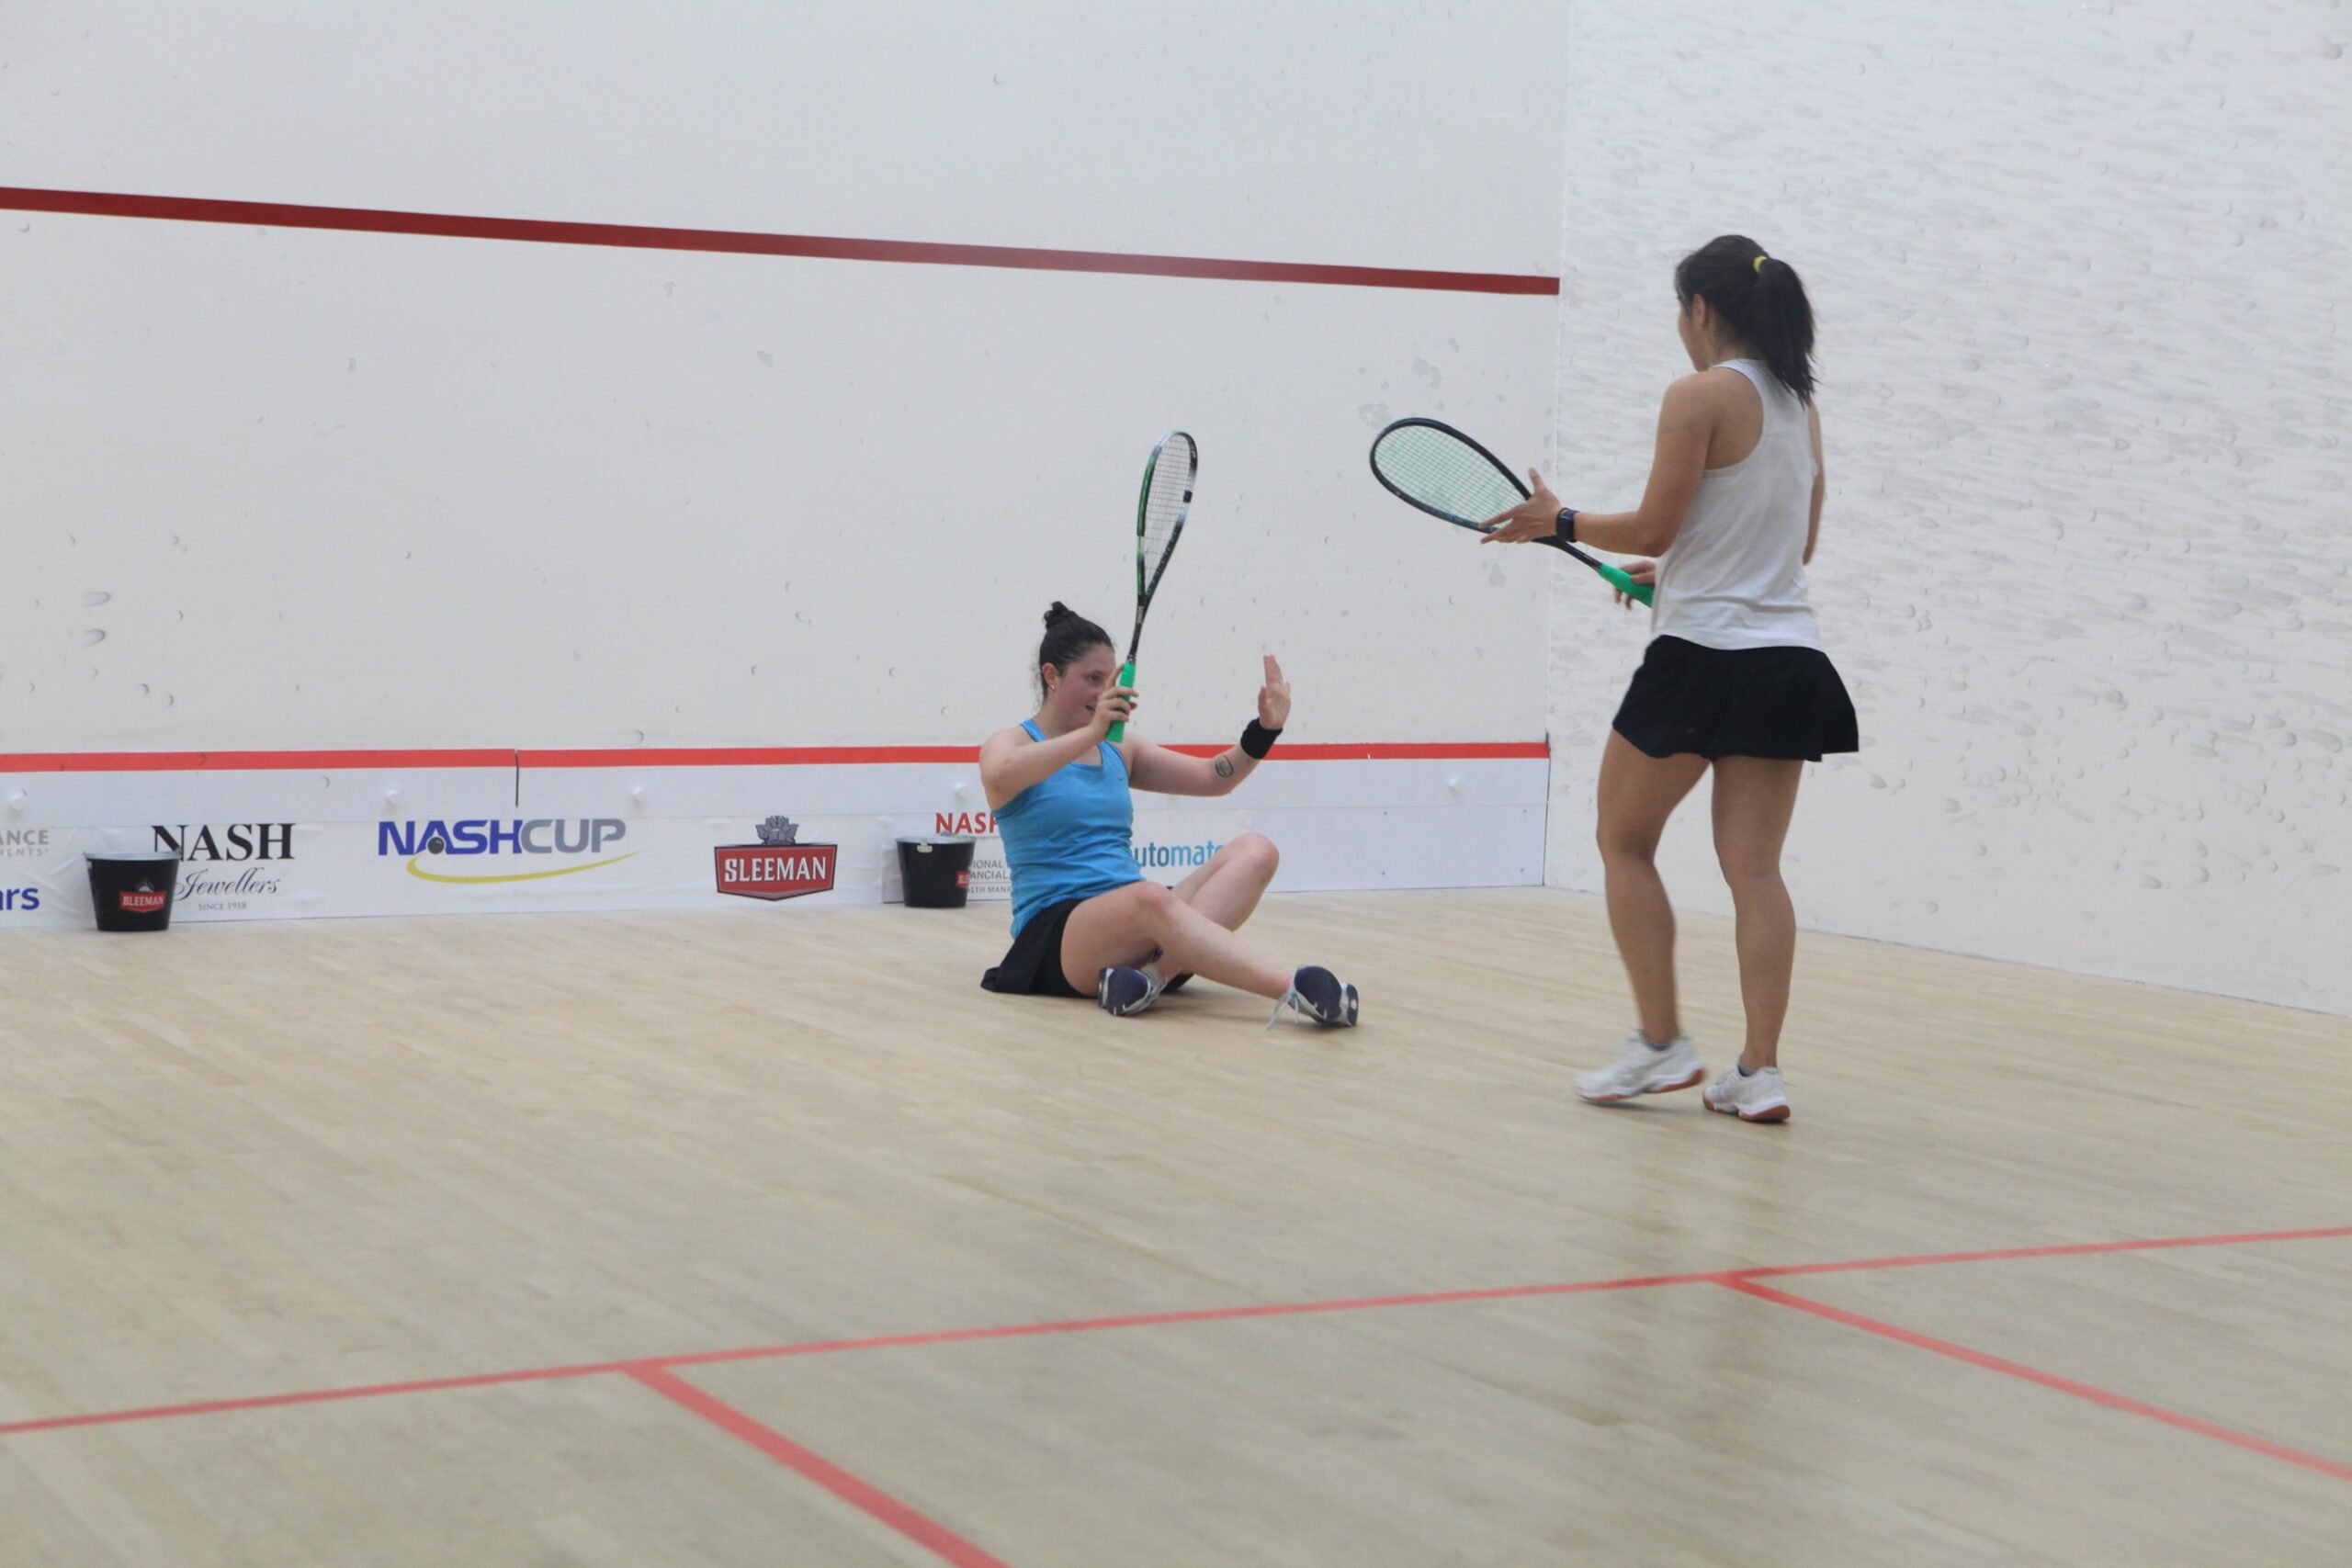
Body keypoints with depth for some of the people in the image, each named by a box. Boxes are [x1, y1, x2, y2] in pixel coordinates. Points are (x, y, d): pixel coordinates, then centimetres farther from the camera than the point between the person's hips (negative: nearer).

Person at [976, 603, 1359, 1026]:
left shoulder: (1120, 749, 21)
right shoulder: (1009, 743, 2)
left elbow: (1214, 777, 21)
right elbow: (999, 778, -24)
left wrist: (1265, 729, 3)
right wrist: (1090, 733, -33)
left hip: (1133, 923, 7)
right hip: (1056, 930, -7)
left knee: (1254, 851, -16)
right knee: (1150, 898, -40)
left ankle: (1157, 972, -41)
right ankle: (1296, 989, -58)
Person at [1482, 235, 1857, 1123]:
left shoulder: (1700, 396, -10)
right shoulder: (1800, 405, 13)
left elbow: (1654, 525, -12)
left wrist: (1558, 523, 3)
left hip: (1701, 657, -7)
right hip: (1789, 657, 7)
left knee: (1625, 842, 10)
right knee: (1754, 867, 5)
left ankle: (1662, 1043, 7)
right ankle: (1759, 1071, 0)